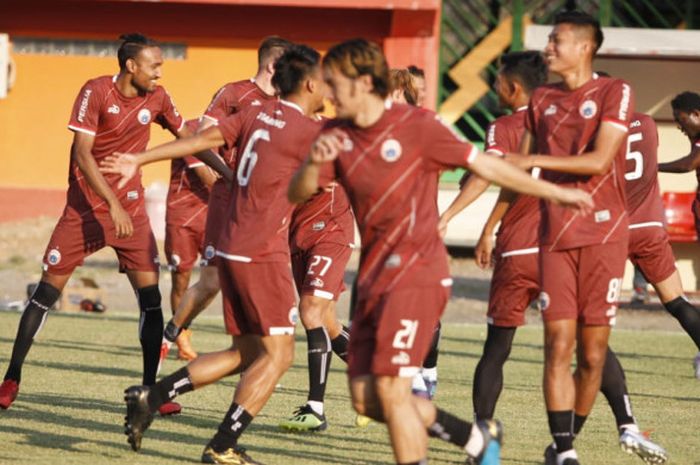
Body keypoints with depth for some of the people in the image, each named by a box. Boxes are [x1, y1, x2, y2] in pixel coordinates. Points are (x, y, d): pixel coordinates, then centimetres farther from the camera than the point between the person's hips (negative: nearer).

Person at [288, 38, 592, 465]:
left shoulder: (416, 125, -9)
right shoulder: (338, 135, 6)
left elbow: (484, 165, -2)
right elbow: (298, 194, -2)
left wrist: (556, 193, 3)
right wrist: (314, 162, -24)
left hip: (416, 273, -7)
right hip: (374, 276, 7)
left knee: (391, 388, -15)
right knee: (366, 399, 6)